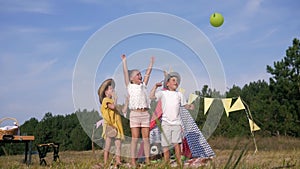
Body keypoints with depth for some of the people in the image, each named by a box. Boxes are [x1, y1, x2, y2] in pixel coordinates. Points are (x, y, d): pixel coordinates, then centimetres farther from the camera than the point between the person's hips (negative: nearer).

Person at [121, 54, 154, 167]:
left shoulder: (143, 86, 19)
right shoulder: (130, 86, 8)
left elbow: (148, 73, 23)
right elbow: (126, 73, 4)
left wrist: (151, 63, 28)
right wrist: (124, 61, 6)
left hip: (145, 114, 4)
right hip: (135, 114, -4)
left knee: (146, 137, 3)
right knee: (135, 138, -4)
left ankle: (147, 159, 6)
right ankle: (133, 161, -2)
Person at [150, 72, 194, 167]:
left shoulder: (179, 94, 13)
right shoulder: (163, 93, 3)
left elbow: (184, 105, 15)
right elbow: (151, 96, -8)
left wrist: (189, 107, -5)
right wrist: (155, 86, -10)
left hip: (176, 123, 1)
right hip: (166, 123, -1)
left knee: (177, 144, -8)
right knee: (165, 146, 2)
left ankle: (179, 164, 0)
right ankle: (167, 165, 13)